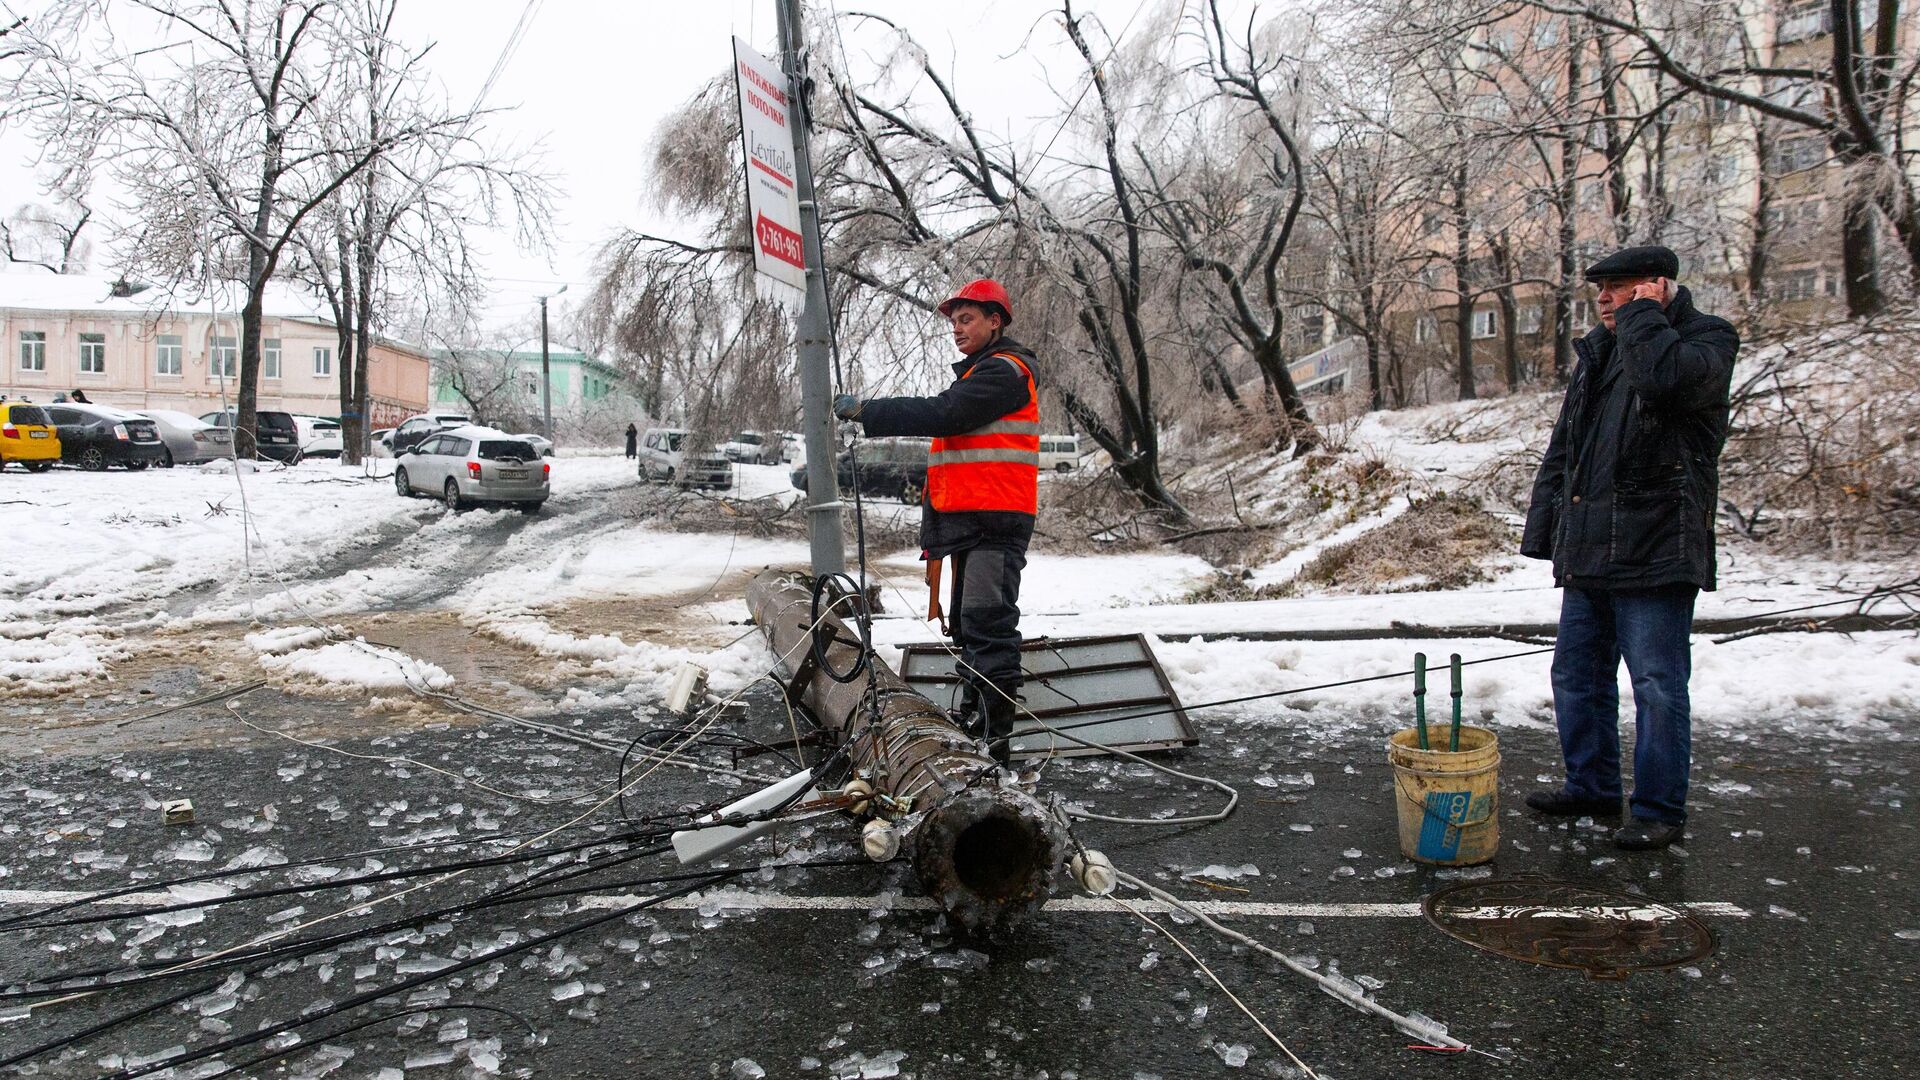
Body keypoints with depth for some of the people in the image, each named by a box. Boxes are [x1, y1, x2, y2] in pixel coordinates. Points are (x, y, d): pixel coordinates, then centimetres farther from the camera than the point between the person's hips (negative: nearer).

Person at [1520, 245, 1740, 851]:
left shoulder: (1707, 341, -3)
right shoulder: (1597, 354, 18)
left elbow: (1663, 375, -29)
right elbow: (1560, 453, 20)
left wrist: (1642, 314, -11)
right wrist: (1545, 529, 14)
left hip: (1656, 553, -8)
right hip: (1587, 554, 8)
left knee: (1657, 686, -2)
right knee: (1577, 676, 14)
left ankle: (1660, 810, 10)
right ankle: (1591, 788, 28)